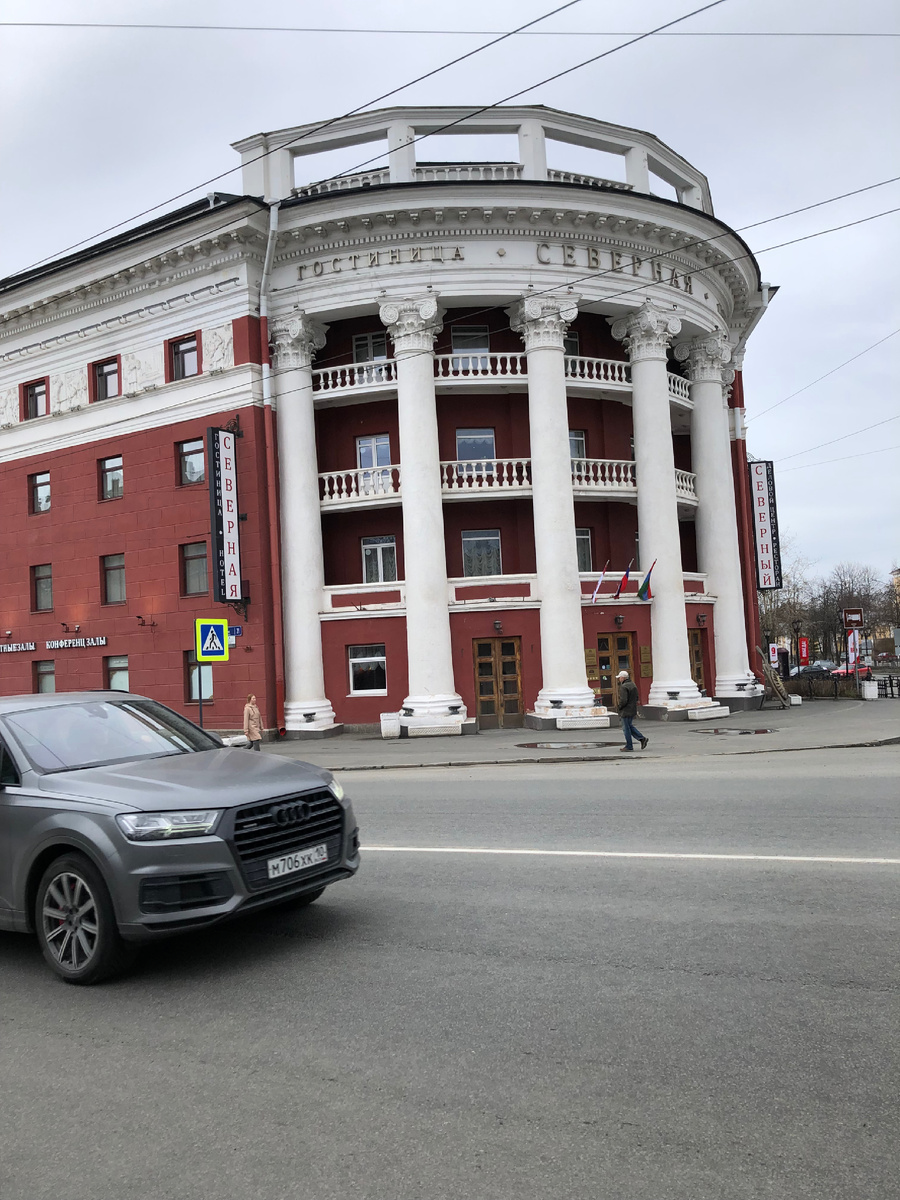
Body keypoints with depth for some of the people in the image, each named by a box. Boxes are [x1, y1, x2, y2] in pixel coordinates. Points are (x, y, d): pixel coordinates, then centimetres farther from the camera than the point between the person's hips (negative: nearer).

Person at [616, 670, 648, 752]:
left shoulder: (623, 687, -19)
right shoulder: (633, 685, 11)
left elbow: (623, 700, -26)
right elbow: (636, 698, 17)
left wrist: (620, 707, -9)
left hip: (626, 711, -9)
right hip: (633, 710, 9)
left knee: (626, 728, 1)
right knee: (630, 726, 20)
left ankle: (629, 746, 7)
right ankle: (642, 738, 12)